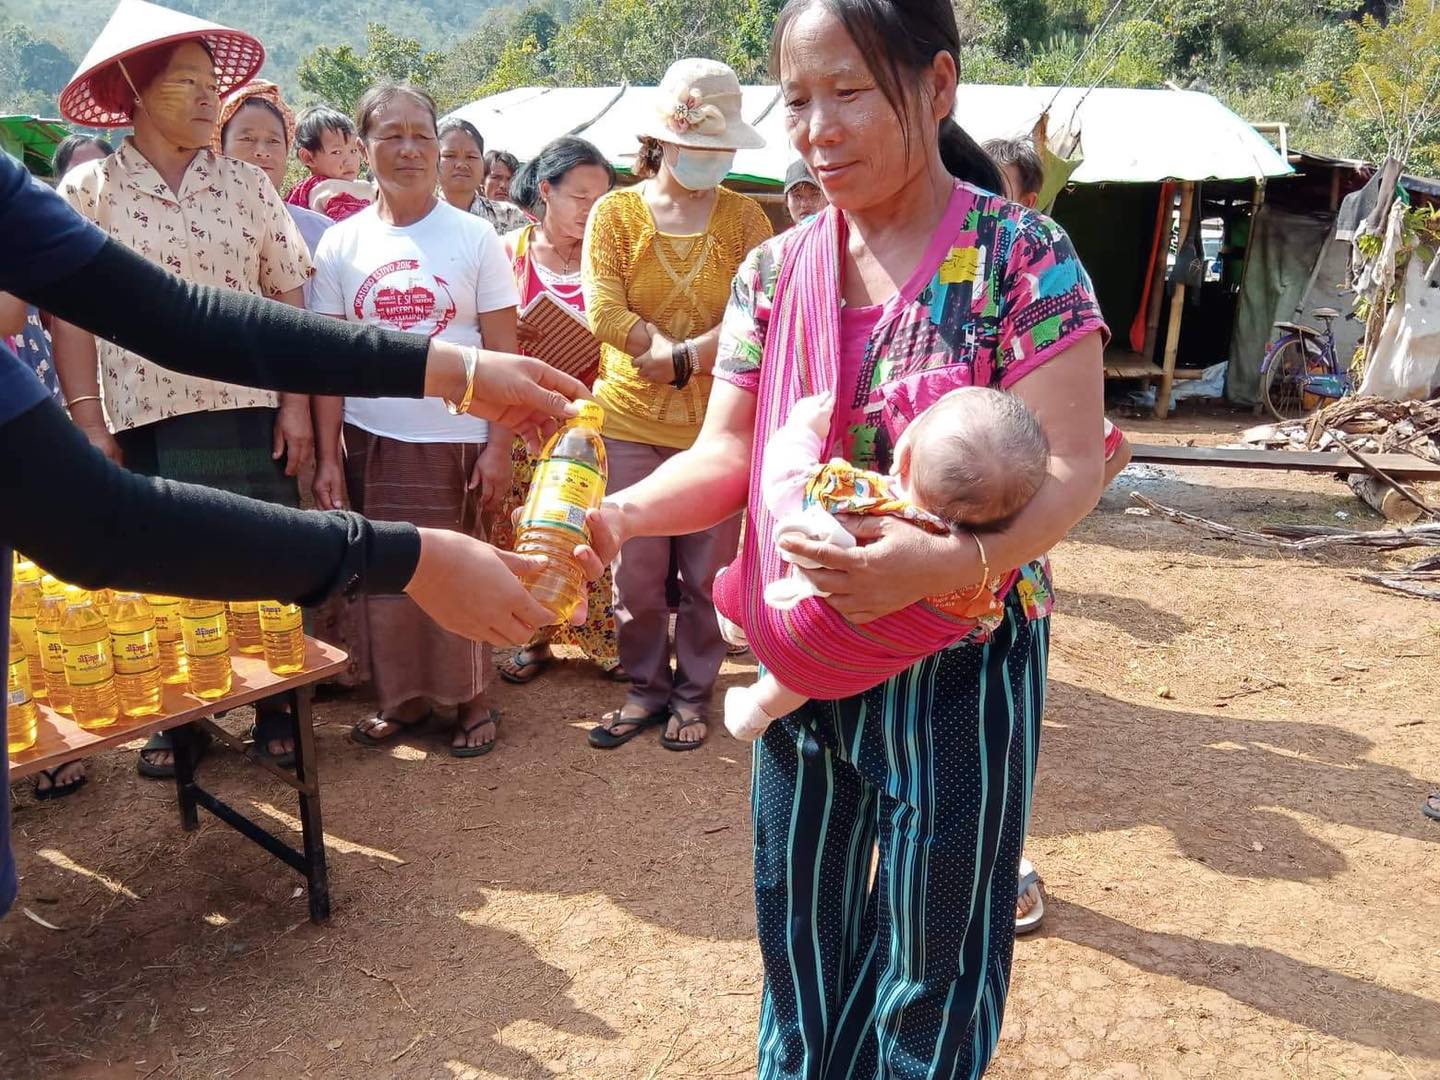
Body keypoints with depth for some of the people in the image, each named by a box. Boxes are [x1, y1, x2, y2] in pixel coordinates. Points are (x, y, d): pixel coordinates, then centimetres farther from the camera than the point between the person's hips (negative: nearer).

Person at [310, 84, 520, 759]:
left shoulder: (475, 238, 0)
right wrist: (327, 457, 0)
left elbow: (503, 354, -2)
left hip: (456, 439, -2)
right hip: (371, 442, 3)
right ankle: (401, 697, 26)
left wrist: (498, 447, -9)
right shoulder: (341, 243, 5)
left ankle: (469, 697, 21)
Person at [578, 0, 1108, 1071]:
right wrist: (619, 513, -21)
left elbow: (1069, 468, -18)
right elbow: (727, 456, -2)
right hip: (800, 653, 5)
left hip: (960, 657, -4)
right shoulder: (772, 272, 2)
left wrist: (950, 560, -36)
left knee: (930, 943, 13)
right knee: (799, 916, 21)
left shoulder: (1023, 257, -12)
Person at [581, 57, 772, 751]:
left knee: (708, 572, 8)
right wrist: (690, 352, -15)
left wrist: (681, 358, -17)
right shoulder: (615, 212, 1)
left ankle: (692, 694, 26)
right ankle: (646, 688, 27)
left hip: (720, 424, 1)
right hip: (632, 420, 0)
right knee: (636, 572, 8)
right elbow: (605, 311, -10)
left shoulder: (744, 217, 4)